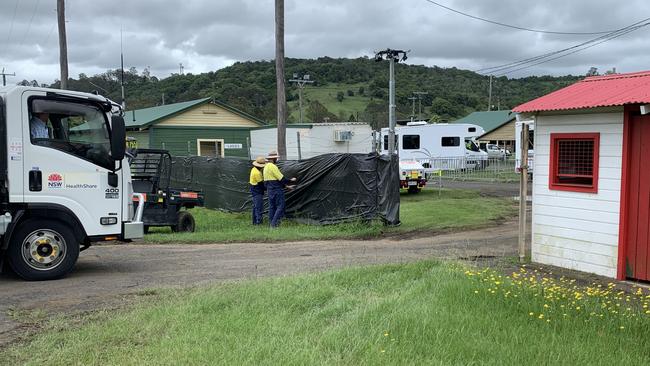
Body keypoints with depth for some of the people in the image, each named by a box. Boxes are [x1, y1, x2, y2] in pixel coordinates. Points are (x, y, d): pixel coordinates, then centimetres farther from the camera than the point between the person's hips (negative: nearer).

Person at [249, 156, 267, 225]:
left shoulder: (254, 169, 6)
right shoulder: (257, 173, -24)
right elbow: (261, 183, -20)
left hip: (255, 190, 11)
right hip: (258, 191, -11)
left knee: (255, 207, 17)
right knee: (259, 207, -9)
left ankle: (255, 221, 24)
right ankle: (258, 222, -10)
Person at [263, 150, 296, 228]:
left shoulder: (266, 166, 16)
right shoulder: (273, 166, -16)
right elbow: (281, 178, -17)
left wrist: (285, 185, 19)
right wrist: (290, 180, -1)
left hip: (269, 189, 10)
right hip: (276, 189, -10)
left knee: (272, 207, 11)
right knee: (280, 206, -6)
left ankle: (272, 223, 13)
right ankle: (274, 223, -10)